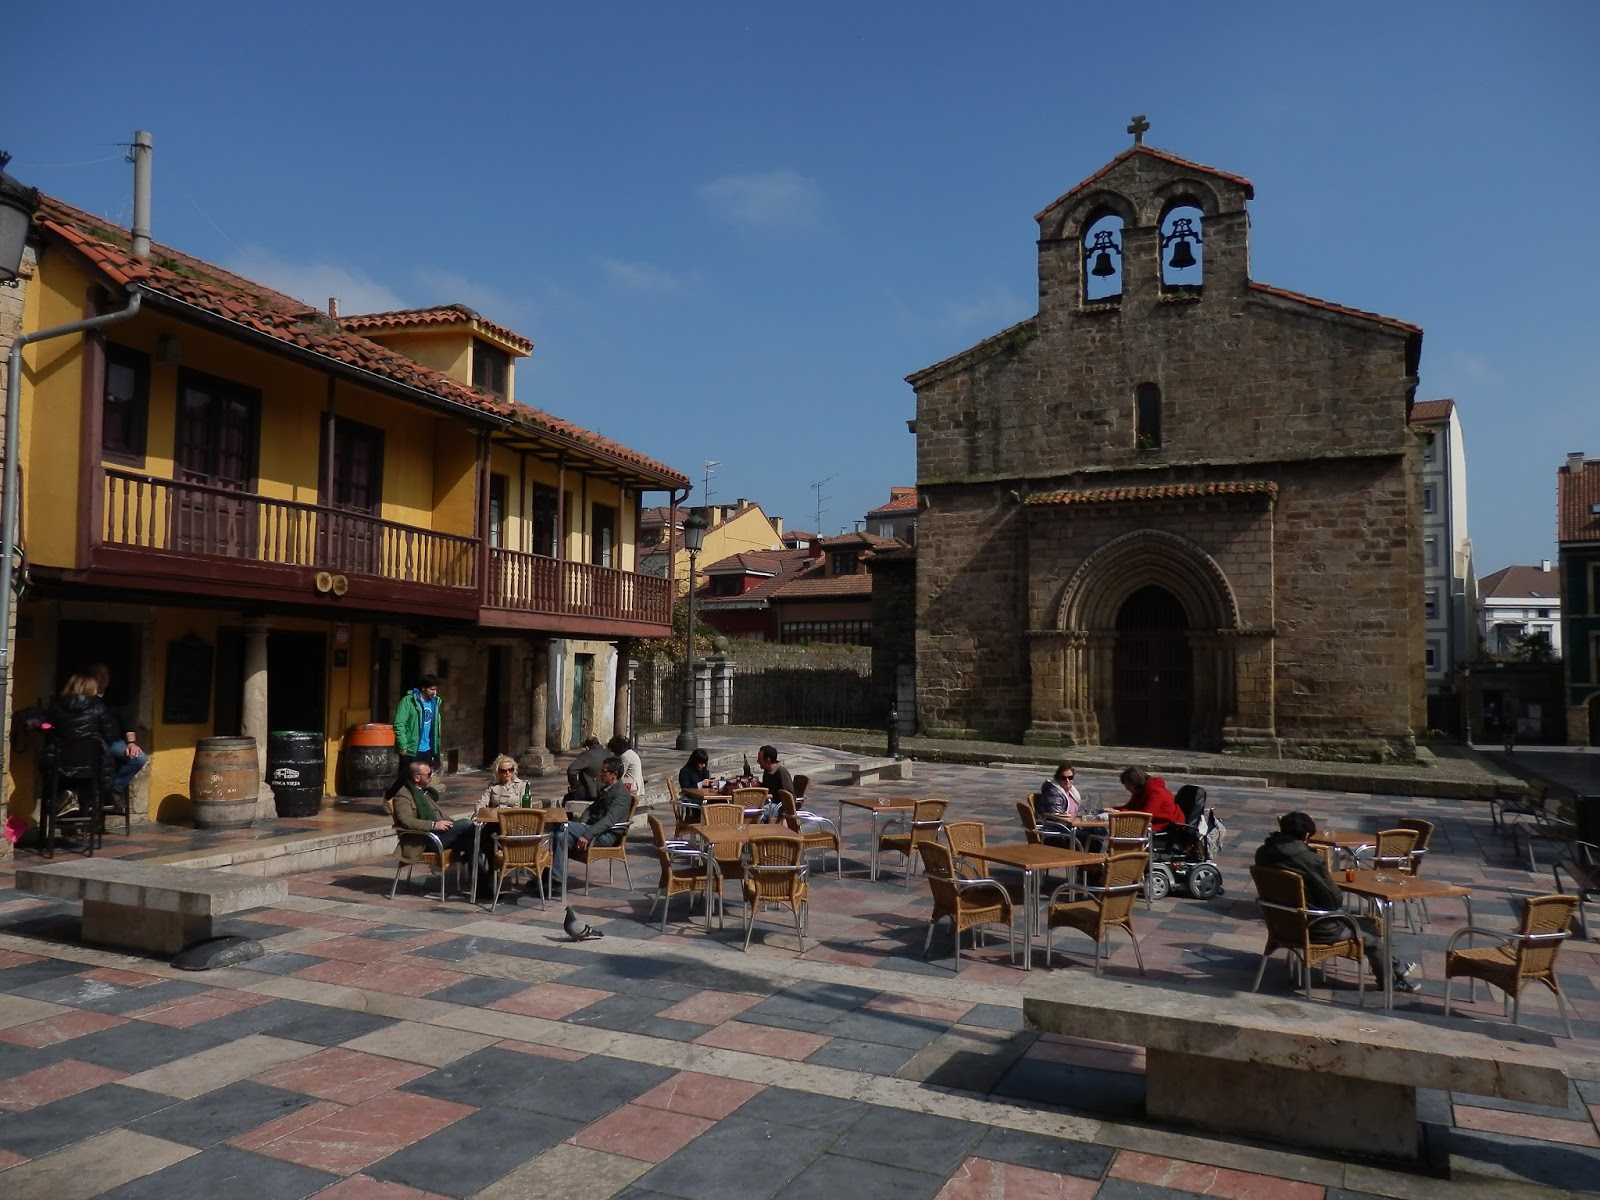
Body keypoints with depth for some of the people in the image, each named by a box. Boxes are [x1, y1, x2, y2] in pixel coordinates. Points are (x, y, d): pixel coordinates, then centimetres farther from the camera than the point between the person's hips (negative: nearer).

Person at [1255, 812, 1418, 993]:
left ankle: (1395, 968, 44)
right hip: (1315, 928, -8)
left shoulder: (1262, 853, -6)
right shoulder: (1308, 859, -28)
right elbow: (1336, 899, -17)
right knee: (1372, 935, 19)